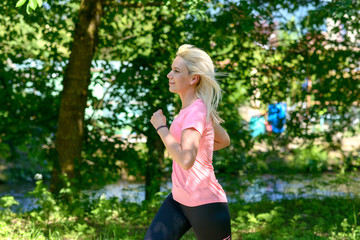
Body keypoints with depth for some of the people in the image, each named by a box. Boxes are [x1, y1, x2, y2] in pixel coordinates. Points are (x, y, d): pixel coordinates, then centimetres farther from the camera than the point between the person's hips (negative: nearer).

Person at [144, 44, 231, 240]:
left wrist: (161, 127, -21)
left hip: (205, 204, -9)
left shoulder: (196, 111, -19)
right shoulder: (191, 108, 9)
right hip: (179, 199, 9)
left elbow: (186, 161, -32)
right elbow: (224, 140, 24)